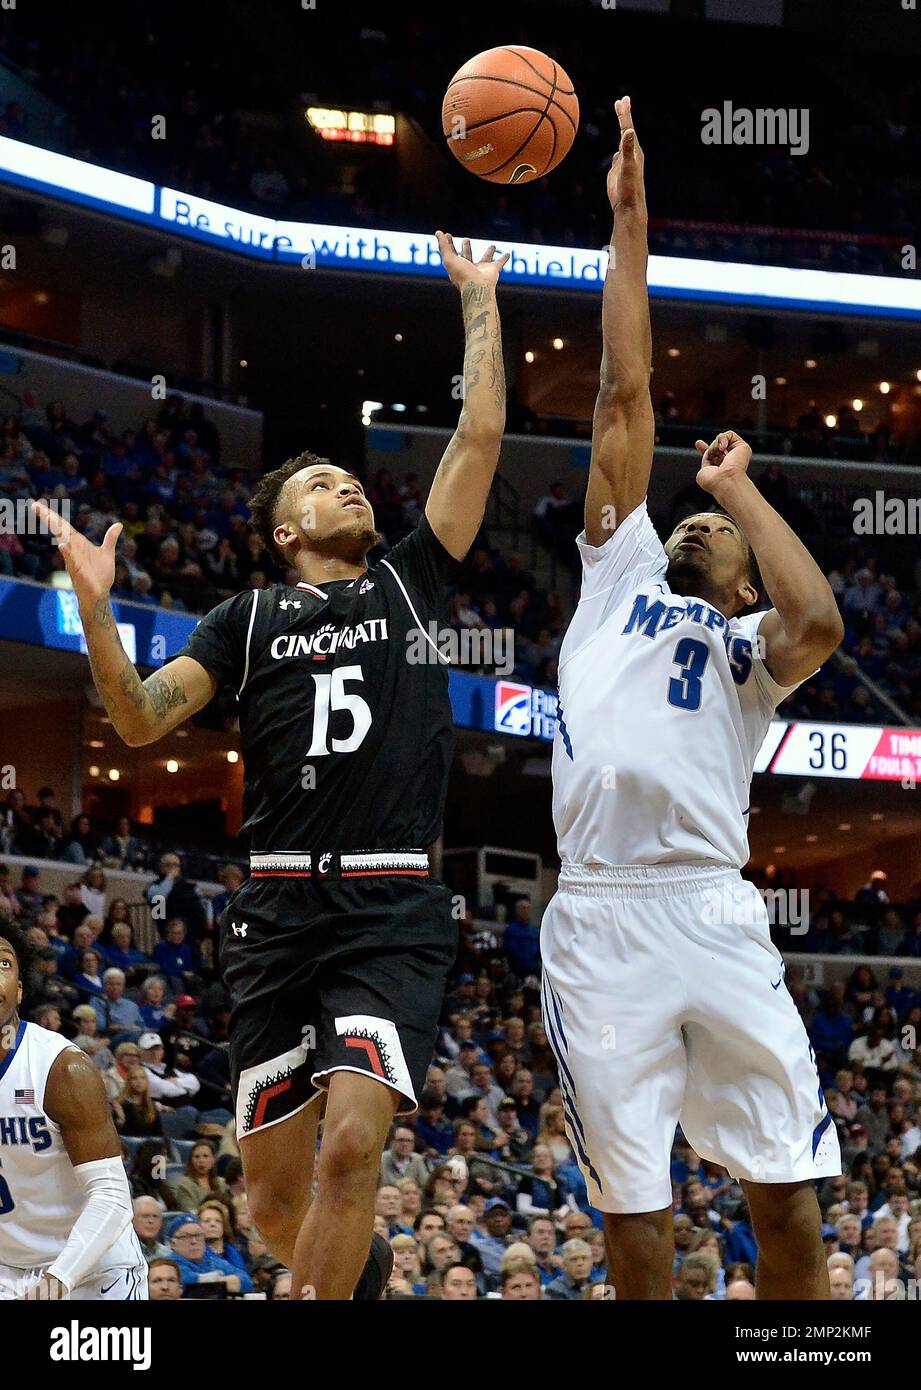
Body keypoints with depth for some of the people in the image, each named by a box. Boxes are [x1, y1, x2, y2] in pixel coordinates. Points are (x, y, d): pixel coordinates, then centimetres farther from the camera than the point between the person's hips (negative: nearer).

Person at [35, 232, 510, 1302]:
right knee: (276, 1187, 5)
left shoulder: (409, 584, 14)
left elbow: (481, 438, 10)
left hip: (393, 909, -1)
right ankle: (354, 1269, 36)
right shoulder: (250, 619, 13)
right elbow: (140, 723, 2)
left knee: (353, 1142, -22)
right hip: (280, 908, 1)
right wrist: (95, 607, -11)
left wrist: (478, 300, 12)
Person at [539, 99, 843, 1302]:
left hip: (714, 916, -1)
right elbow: (624, 396, 17)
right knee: (633, 1205, 2)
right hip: (600, 921, 1)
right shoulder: (619, 572, 22)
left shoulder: (746, 647, 16)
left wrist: (737, 486, 5)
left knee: (787, 1195, -4)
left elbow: (820, 623, -9)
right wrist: (629, 224, 12)